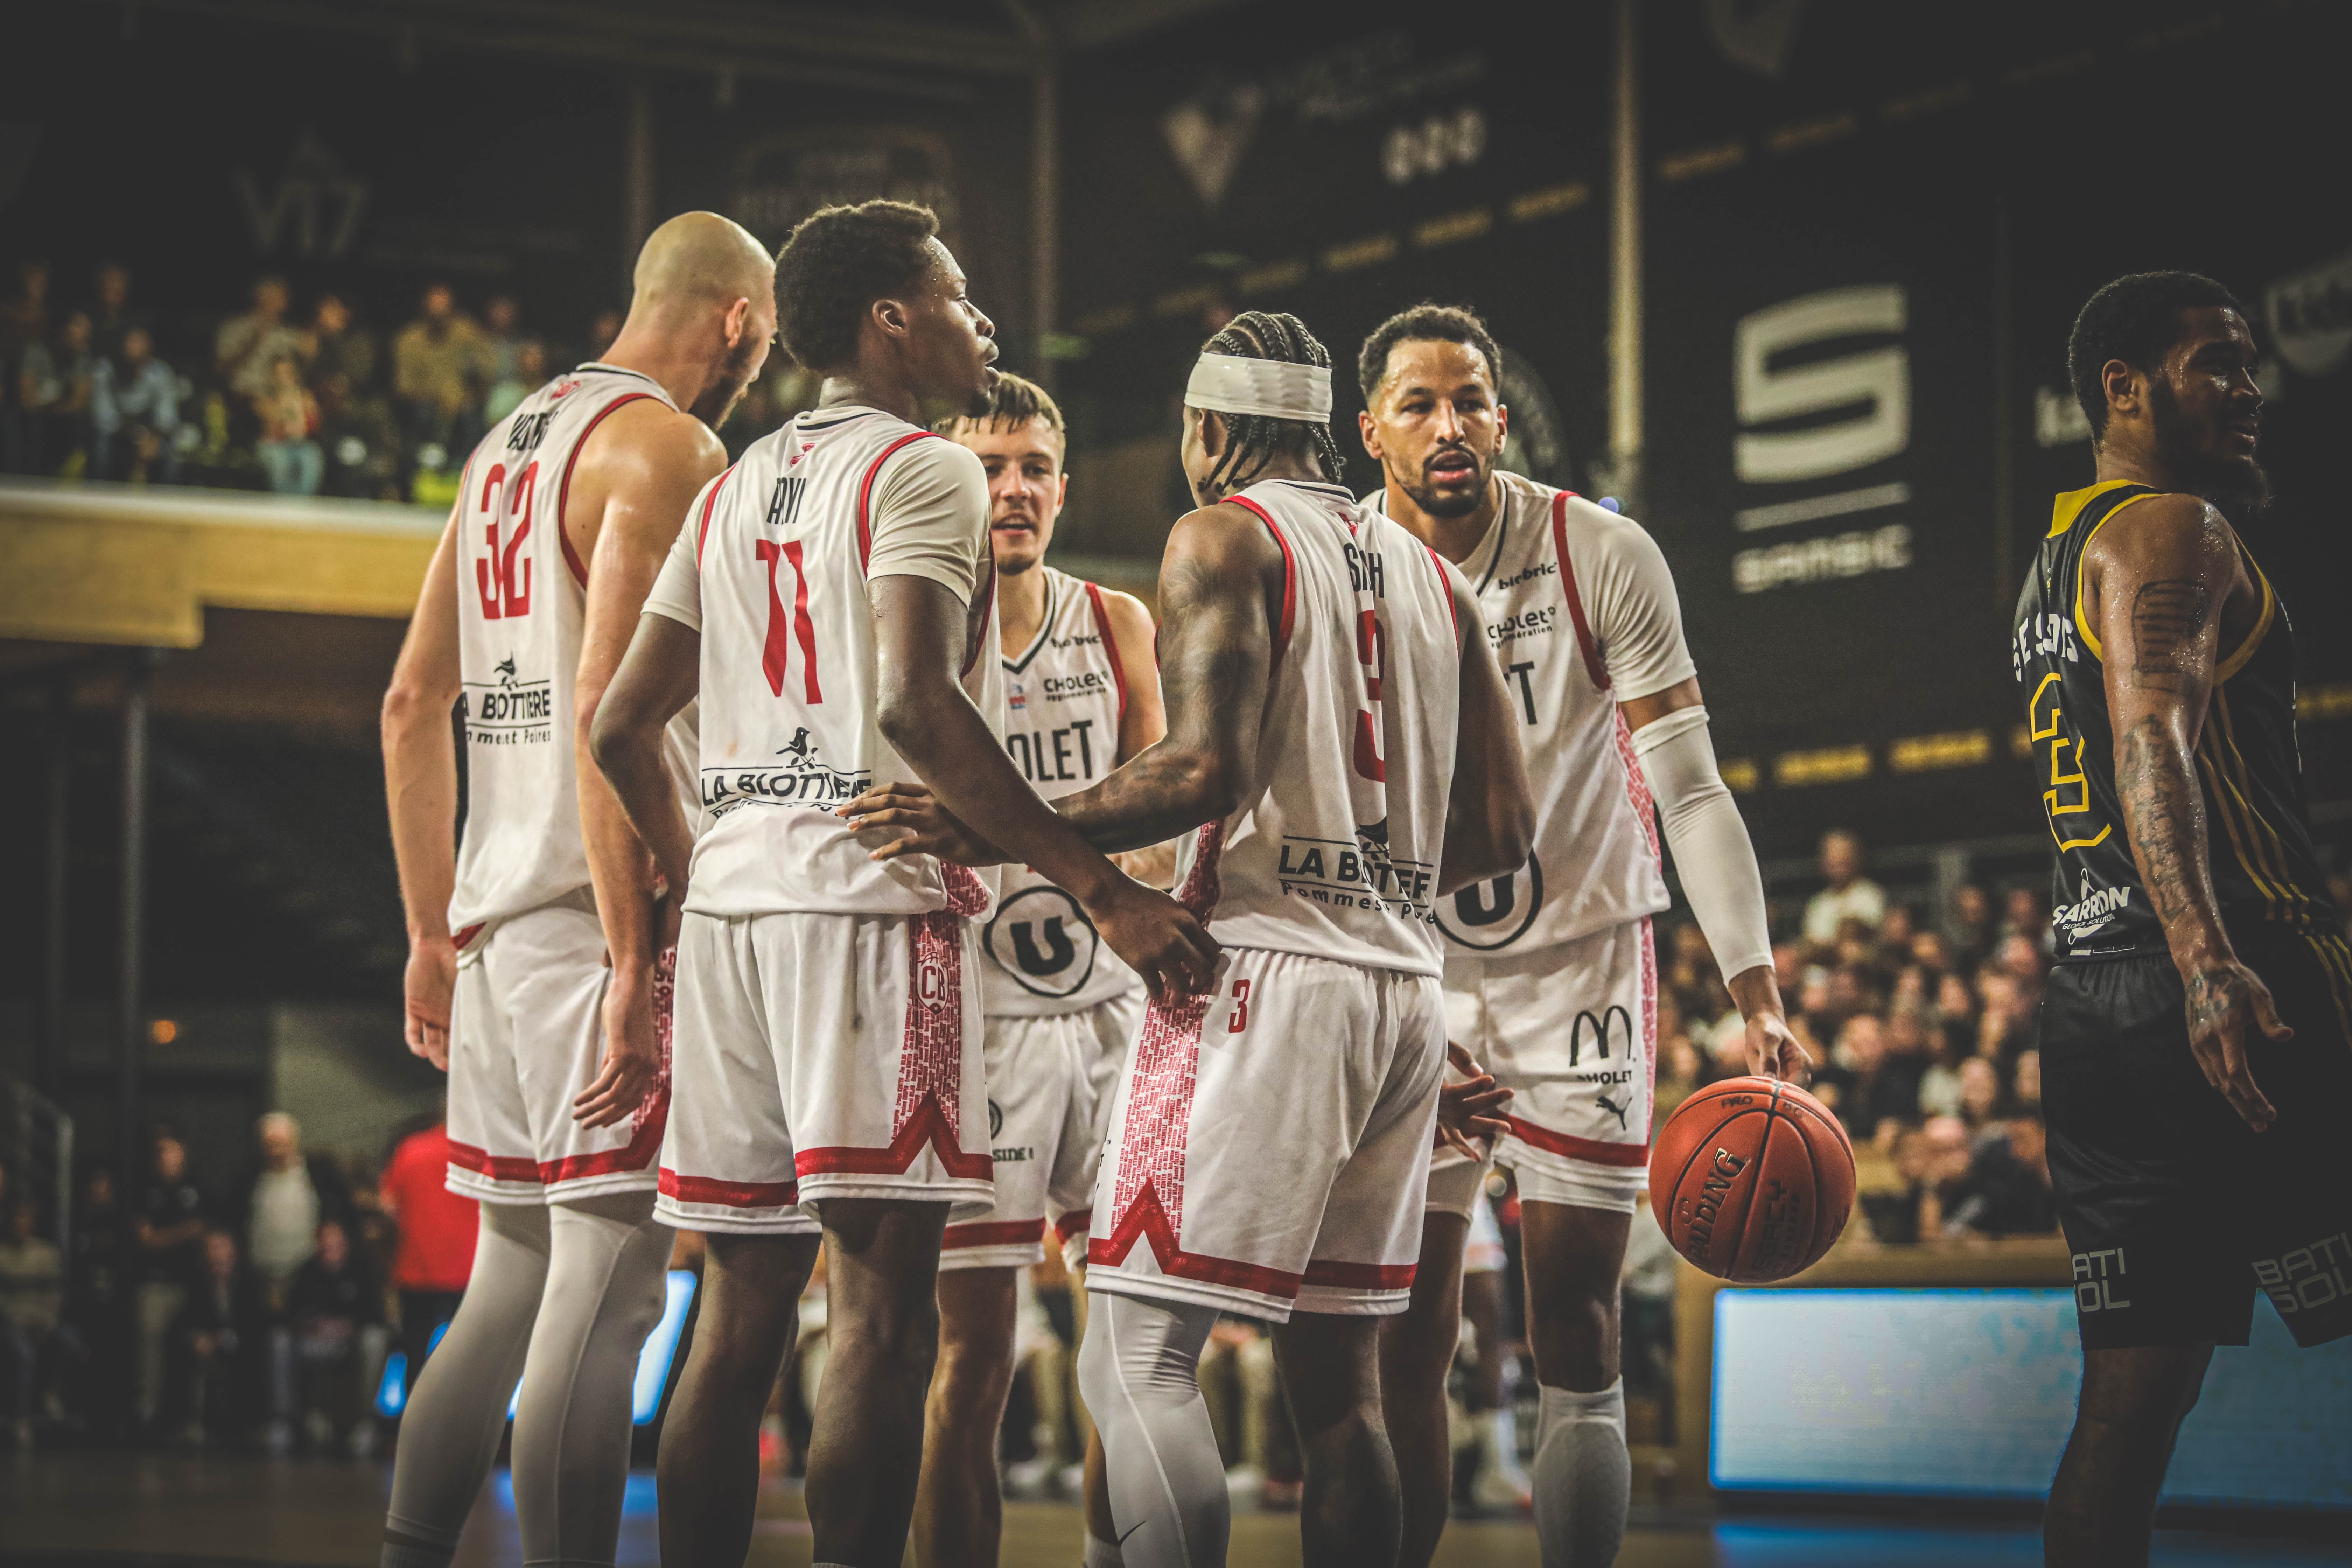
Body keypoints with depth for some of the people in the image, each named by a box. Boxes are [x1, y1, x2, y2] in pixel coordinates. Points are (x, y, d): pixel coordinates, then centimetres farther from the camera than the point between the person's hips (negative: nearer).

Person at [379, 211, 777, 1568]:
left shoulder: (511, 446, 19)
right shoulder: (667, 446, -8)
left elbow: (414, 708, 20)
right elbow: (606, 706, -20)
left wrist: (435, 933, 22)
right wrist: (636, 961, -21)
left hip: (501, 923, 9)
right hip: (601, 913, -9)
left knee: (513, 1289, 15)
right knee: (608, 1294, -8)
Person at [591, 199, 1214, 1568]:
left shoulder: (735, 490, 18)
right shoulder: (924, 471, -4)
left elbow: (625, 726, 17)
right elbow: (917, 706, -19)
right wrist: (1104, 889, -19)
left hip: (734, 896, 8)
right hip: (876, 894, -7)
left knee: (744, 1301, 10)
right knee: (884, 1296, -7)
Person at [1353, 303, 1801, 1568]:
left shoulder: (1603, 559, -12)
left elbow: (1690, 791, -13)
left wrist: (1752, 995, -22)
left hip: (1580, 967, -2)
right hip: (1412, 980, 2)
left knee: (1574, 1342, -5)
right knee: (1406, 1343, 2)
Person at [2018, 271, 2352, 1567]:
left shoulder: (2055, 564, 24)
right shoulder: (2174, 529, -6)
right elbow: (2152, 739, -23)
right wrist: (2206, 959, -35)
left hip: (2086, 1006, 9)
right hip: (2225, 996, -9)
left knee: (2131, 1392, 6)